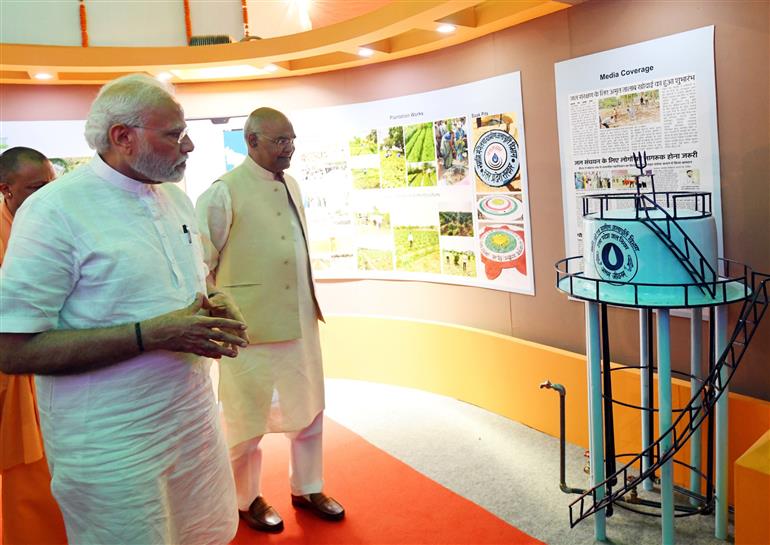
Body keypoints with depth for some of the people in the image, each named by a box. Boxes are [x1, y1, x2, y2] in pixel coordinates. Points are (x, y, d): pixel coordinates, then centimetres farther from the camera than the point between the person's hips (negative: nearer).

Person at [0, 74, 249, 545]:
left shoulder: (177, 198, 6)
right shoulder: (55, 210, -16)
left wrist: (218, 305, -5)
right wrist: (151, 334, -26)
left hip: (195, 414, 7)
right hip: (113, 448, -6)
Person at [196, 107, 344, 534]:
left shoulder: (290, 185, 7)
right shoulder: (224, 192, -14)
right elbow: (198, 264, -11)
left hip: (299, 322, 7)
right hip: (250, 329, -7)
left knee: (308, 409, 18)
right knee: (247, 419, 11)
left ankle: (306, 488, 38)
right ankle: (247, 499, 33)